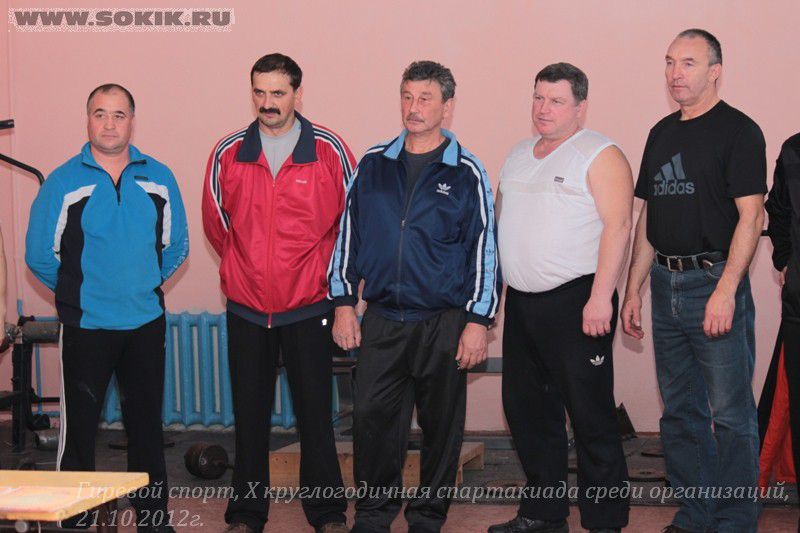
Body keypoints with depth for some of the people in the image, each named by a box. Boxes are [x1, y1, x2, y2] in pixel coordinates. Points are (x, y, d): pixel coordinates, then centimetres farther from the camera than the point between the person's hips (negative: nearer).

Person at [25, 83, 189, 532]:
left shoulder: (159, 179, 3)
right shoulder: (63, 182, -4)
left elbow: (176, 246, 13)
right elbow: (39, 254, 0)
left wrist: (144, 284, 10)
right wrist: (78, 291, 6)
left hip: (146, 322, 3)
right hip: (85, 325, -2)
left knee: (147, 425, 11)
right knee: (79, 427, 2)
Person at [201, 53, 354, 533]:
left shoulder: (330, 150, -5)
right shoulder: (228, 154, 0)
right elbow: (216, 222, 14)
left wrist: (322, 272, 9)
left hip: (309, 307, -2)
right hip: (246, 308, 2)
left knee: (315, 411, 3)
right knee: (250, 413, 8)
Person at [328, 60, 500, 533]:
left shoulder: (467, 172, -2)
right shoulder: (373, 165, 6)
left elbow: (484, 249, -2)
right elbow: (348, 234, 11)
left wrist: (478, 321, -6)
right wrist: (344, 303, 6)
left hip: (444, 324, -2)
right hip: (381, 320, 2)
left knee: (441, 425, 7)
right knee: (372, 418, 3)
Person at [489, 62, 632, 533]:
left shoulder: (600, 155, -7)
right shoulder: (519, 155, 16)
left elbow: (618, 226, -15)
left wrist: (600, 298, -22)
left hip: (576, 301, -8)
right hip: (522, 301, 8)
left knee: (591, 415, -4)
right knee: (529, 411, 13)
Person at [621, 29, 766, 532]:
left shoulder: (738, 130, -6)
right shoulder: (662, 133, 15)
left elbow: (751, 216, -13)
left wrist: (725, 290, -20)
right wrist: (634, 290, 15)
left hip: (714, 282, -7)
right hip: (666, 285, 7)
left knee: (730, 413, -2)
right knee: (681, 410, 13)